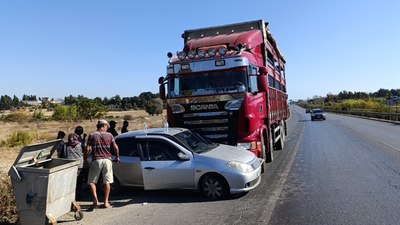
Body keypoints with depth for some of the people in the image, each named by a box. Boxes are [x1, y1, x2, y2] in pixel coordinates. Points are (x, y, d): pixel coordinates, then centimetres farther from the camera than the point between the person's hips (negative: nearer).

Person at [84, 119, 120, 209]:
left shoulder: (92, 135, 2)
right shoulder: (109, 135, 4)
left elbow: (87, 149, -4)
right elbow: (116, 148, 2)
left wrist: (85, 159, 10)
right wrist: (117, 157, 16)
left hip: (96, 160, -1)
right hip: (107, 160, 1)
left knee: (91, 181, 10)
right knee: (107, 182, 10)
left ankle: (95, 200, -4)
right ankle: (106, 202, 10)